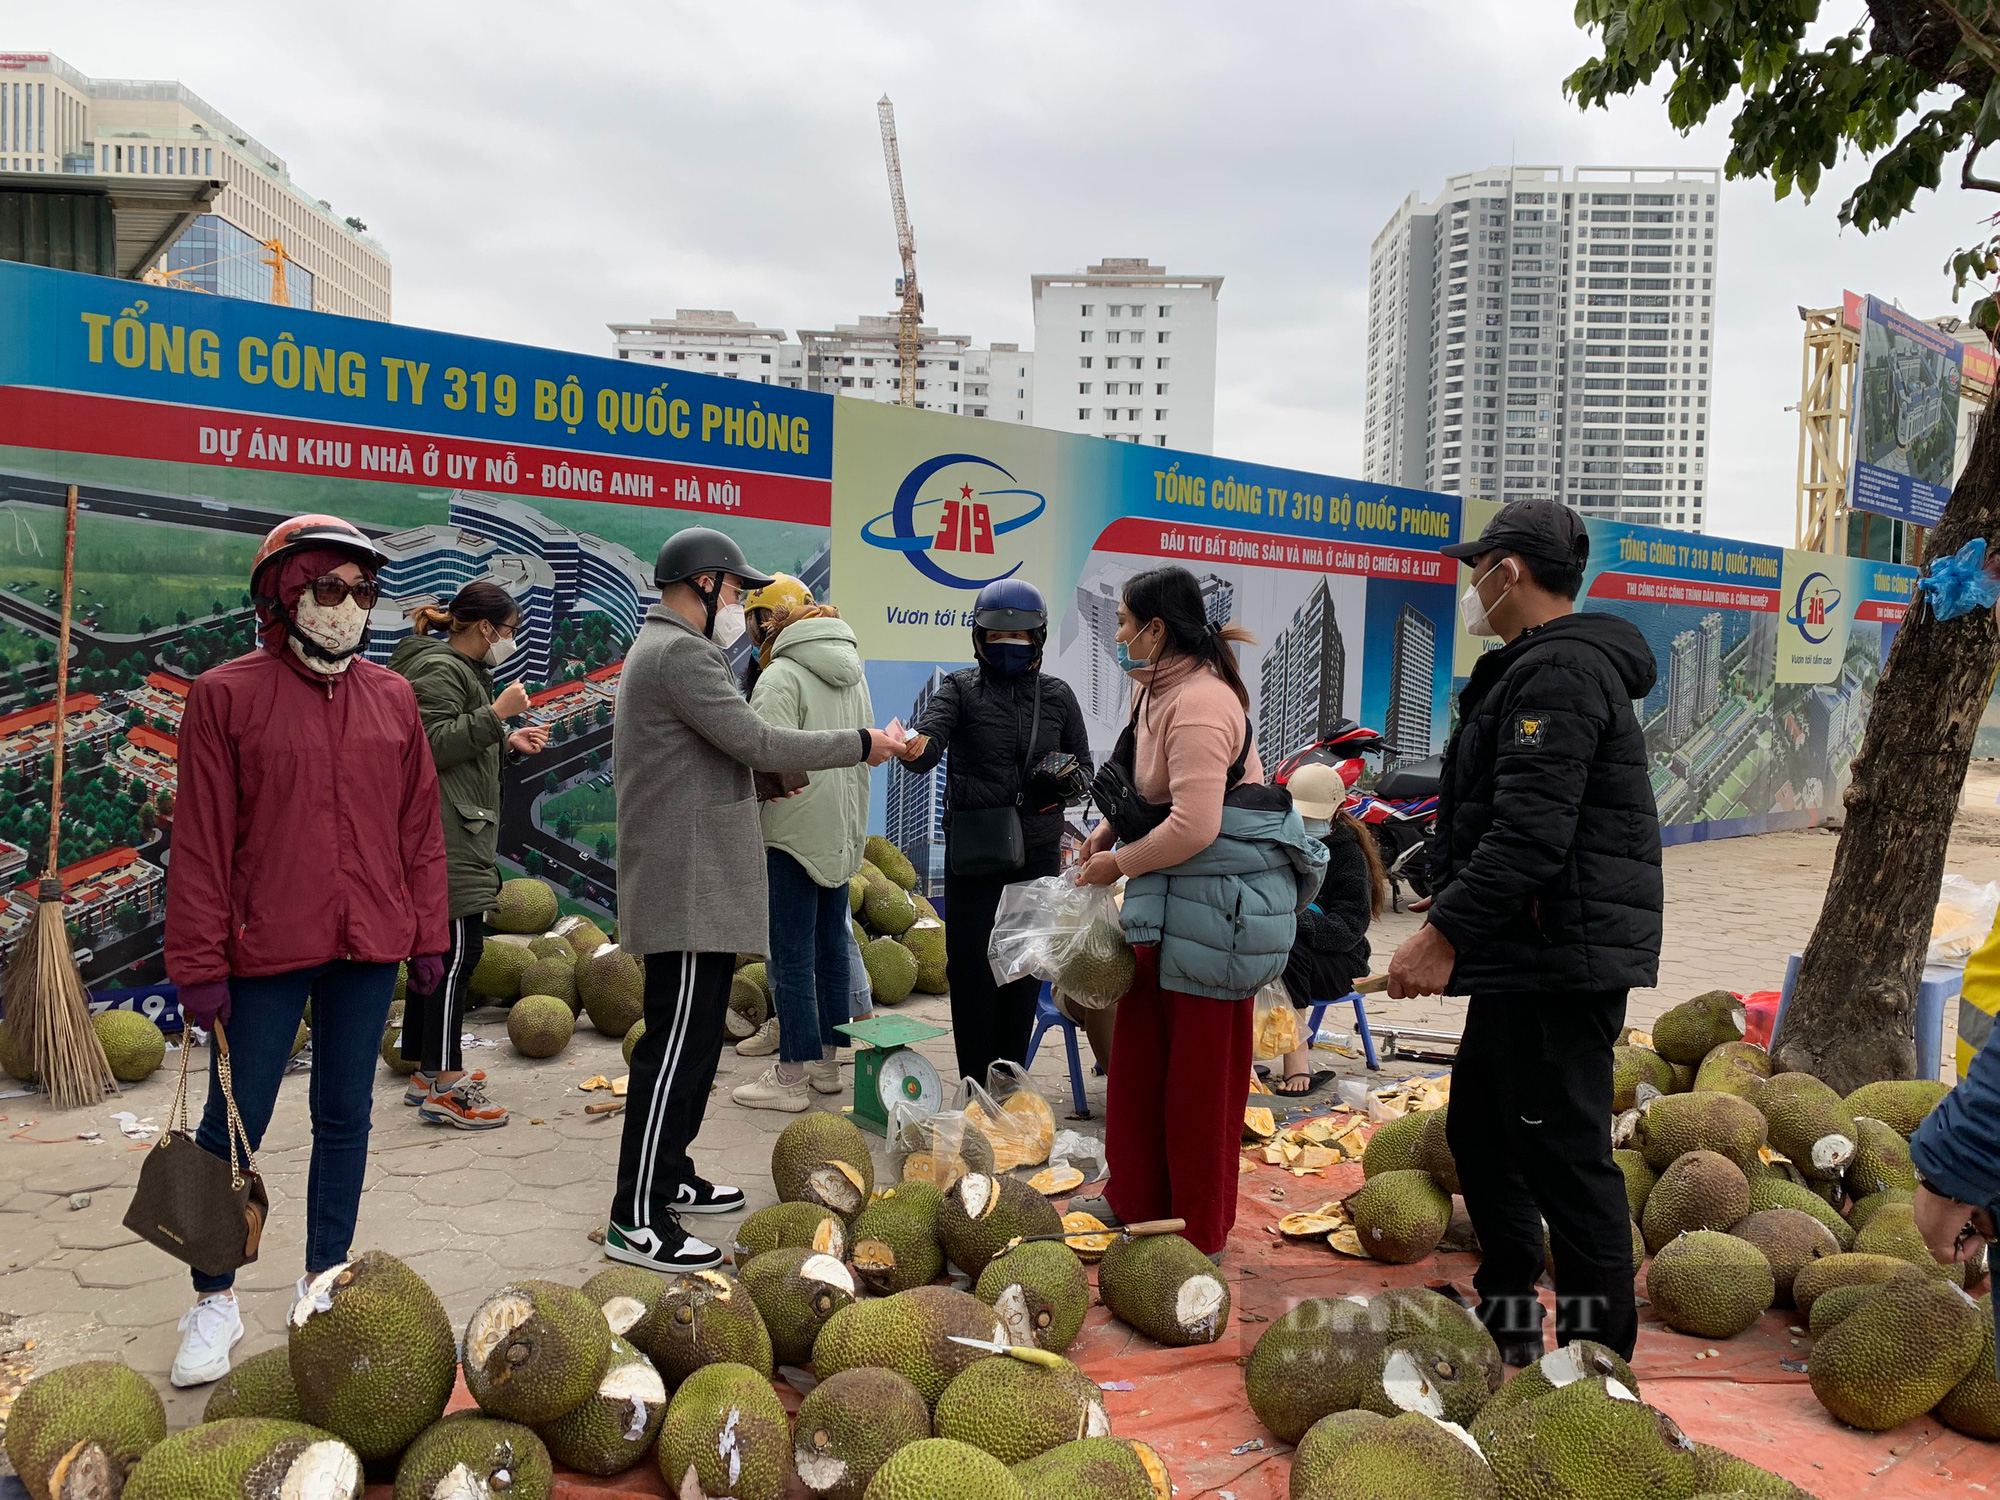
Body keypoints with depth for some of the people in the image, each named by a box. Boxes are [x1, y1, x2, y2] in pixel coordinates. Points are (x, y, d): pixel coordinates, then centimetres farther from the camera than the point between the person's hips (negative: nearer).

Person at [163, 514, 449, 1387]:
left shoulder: (391, 698, 7)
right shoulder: (227, 695, -4)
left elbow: (419, 826, 10)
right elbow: (200, 841, -6)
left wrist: (427, 936, 8)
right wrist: (199, 964, -8)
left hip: (367, 950, 4)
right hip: (266, 951, -3)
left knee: (344, 1115, 13)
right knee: (235, 1122, 4)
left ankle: (326, 1282, 27)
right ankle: (214, 1304, 21)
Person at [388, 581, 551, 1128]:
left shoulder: (461, 670, 23)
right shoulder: (437, 670, -11)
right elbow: (437, 745, -21)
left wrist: (509, 743, 13)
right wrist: (497, 714, -19)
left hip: (457, 835, 11)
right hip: (446, 838, -11)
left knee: (437, 950, 14)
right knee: (457, 950, -11)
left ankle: (430, 1072, 22)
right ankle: (445, 1087, -8)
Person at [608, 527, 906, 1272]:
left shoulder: (663, 648, 20)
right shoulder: (680, 654, -15)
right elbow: (756, 741, -18)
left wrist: (768, 774, 14)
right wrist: (861, 744, -10)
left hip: (696, 882, 11)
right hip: (689, 886, -11)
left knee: (695, 1037, 17)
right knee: (677, 1043, -9)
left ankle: (669, 1176, 28)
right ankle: (636, 1220, -5)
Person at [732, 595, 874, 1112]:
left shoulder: (781, 676, -11)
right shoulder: (854, 678, 14)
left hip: (794, 832, -8)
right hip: (843, 832, 8)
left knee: (791, 955, -3)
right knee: (830, 944, 15)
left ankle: (793, 1075, 2)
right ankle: (826, 1059, 23)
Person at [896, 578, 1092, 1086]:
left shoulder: (1057, 696, 8)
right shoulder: (961, 689, 1)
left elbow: (1084, 770, 14)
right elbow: (928, 744, -17)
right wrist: (915, 748, -41)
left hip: (1037, 853, 2)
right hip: (973, 850, -2)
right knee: (971, 967, -2)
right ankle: (976, 1088, 11)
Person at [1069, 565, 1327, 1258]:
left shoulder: (1200, 702, -22)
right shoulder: (1157, 689, 11)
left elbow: (1194, 826, -28)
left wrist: (1120, 864, -15)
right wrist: (1111, 826, 9)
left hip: (1215, 902, -10)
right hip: (1167, 899, 10)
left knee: (1201, 1073, 3)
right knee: (1139, 1053, 18)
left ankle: (1200, 1232, 18)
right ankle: (1136, 1199, 33)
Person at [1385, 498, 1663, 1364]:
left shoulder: (1559, 673, -17)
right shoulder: (1537, 669, 18)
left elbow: (1530, 836, -25)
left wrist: (1445, 933, -25)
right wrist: (1452, 899, 26)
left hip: (1561, 960, -11)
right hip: (1527, 959, 11)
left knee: (1564, 1155, -4)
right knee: (1480, 1132, 19)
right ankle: (1506, 1324, 32)